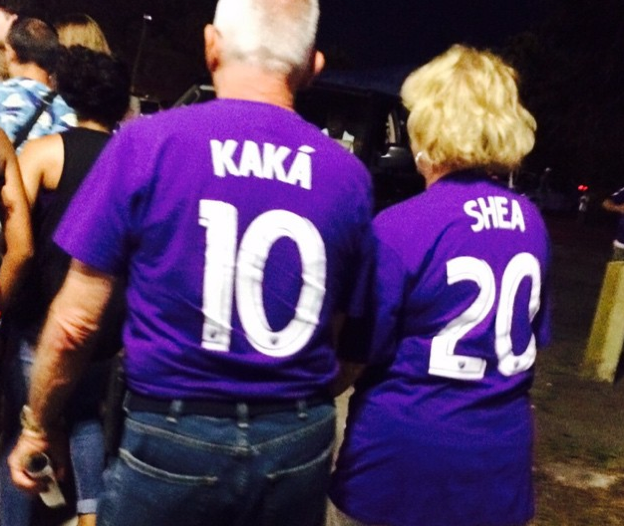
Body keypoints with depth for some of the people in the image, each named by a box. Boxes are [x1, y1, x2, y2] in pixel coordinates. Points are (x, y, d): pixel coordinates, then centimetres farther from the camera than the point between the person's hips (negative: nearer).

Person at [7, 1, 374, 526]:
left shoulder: (148, 141, -10)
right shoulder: (350, 174, -2)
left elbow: (74, 323, -7)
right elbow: (349, 335, 5)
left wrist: (39, 424, 8)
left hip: (174, 438, -2)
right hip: (298, 442, 3)